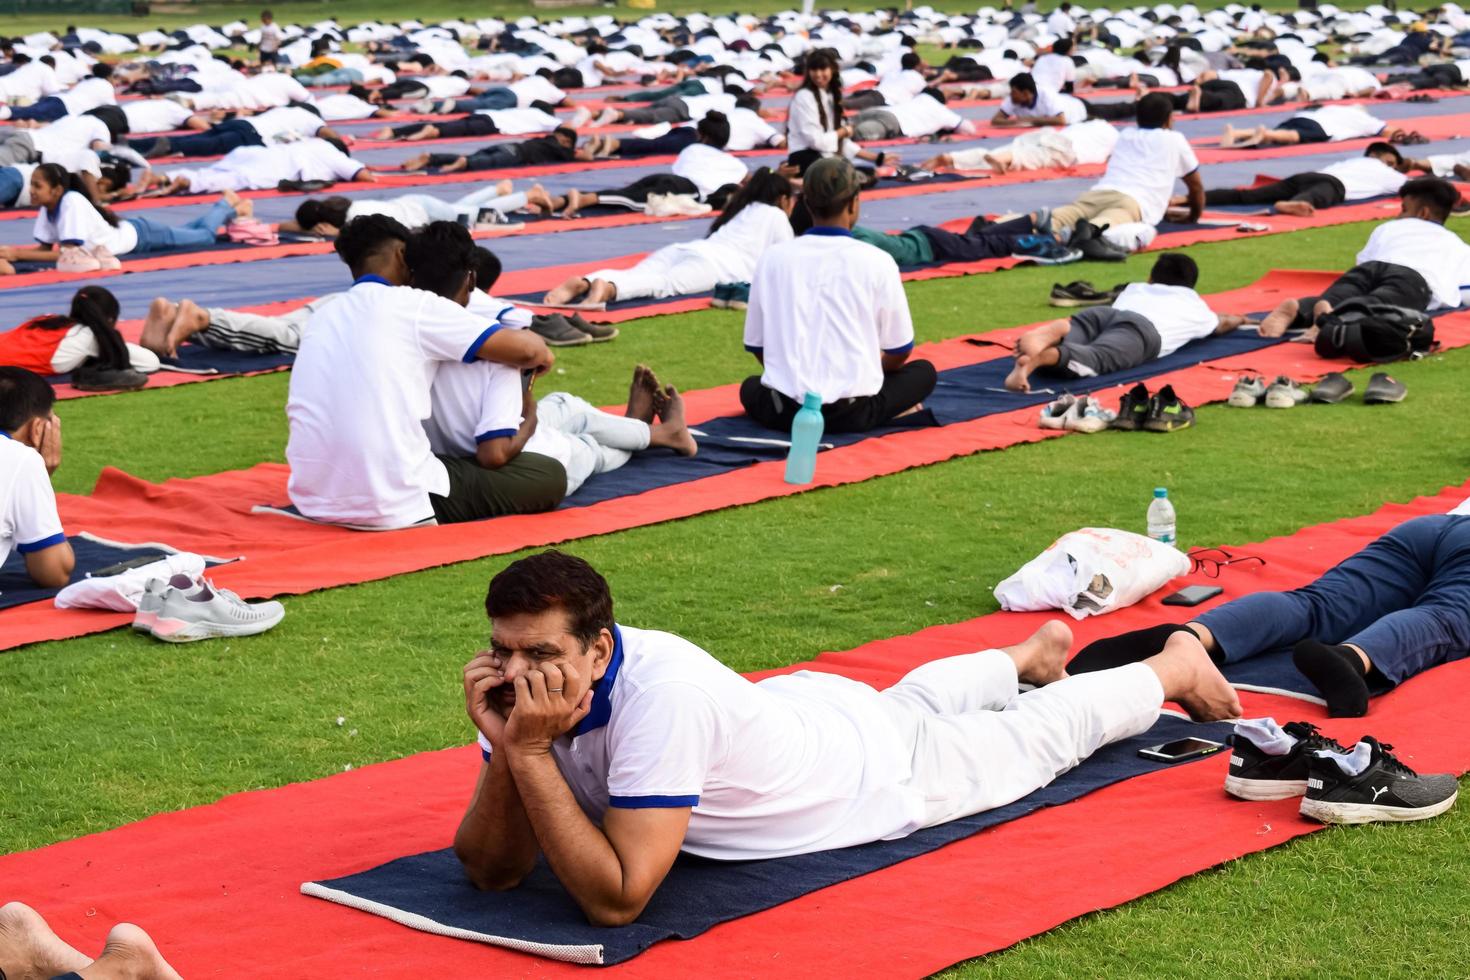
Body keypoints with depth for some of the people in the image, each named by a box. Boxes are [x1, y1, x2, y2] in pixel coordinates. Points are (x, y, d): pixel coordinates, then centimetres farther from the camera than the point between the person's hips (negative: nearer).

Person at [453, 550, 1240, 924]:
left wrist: (531, 753, -51)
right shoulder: (531, 680, -26)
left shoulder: (660, 693, -46)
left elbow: (617, 897, -48)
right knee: (904, 697, 38)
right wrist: (503, 747, -39)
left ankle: (1175, 666, 49)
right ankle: (1032, 652, 67)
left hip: (892, 768, -6)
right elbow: (490, 868, -23)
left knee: (1038, 734, 22)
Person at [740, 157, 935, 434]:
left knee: (751, 387, 36)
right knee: (924, 371, 24)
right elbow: (899, 352, 4)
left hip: (783, 412, 2)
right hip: (853, 414, -2)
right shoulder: (877, 262, -4)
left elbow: (756, 346, 9)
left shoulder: (772, 258, 1)